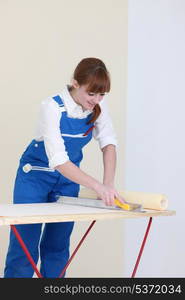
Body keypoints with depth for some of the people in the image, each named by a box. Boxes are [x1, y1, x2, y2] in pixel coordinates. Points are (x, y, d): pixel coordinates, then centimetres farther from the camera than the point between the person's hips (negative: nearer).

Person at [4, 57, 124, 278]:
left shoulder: (98, 105, -12)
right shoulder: (52, 107, -30)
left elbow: (108, 143, -10)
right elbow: (58, 160, -37)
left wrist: (108, 184, -26)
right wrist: (98, 186, -46)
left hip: (69, 178, 5)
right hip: (36, 177, -5)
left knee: (57, 247, 9)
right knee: (25, 248, -5)